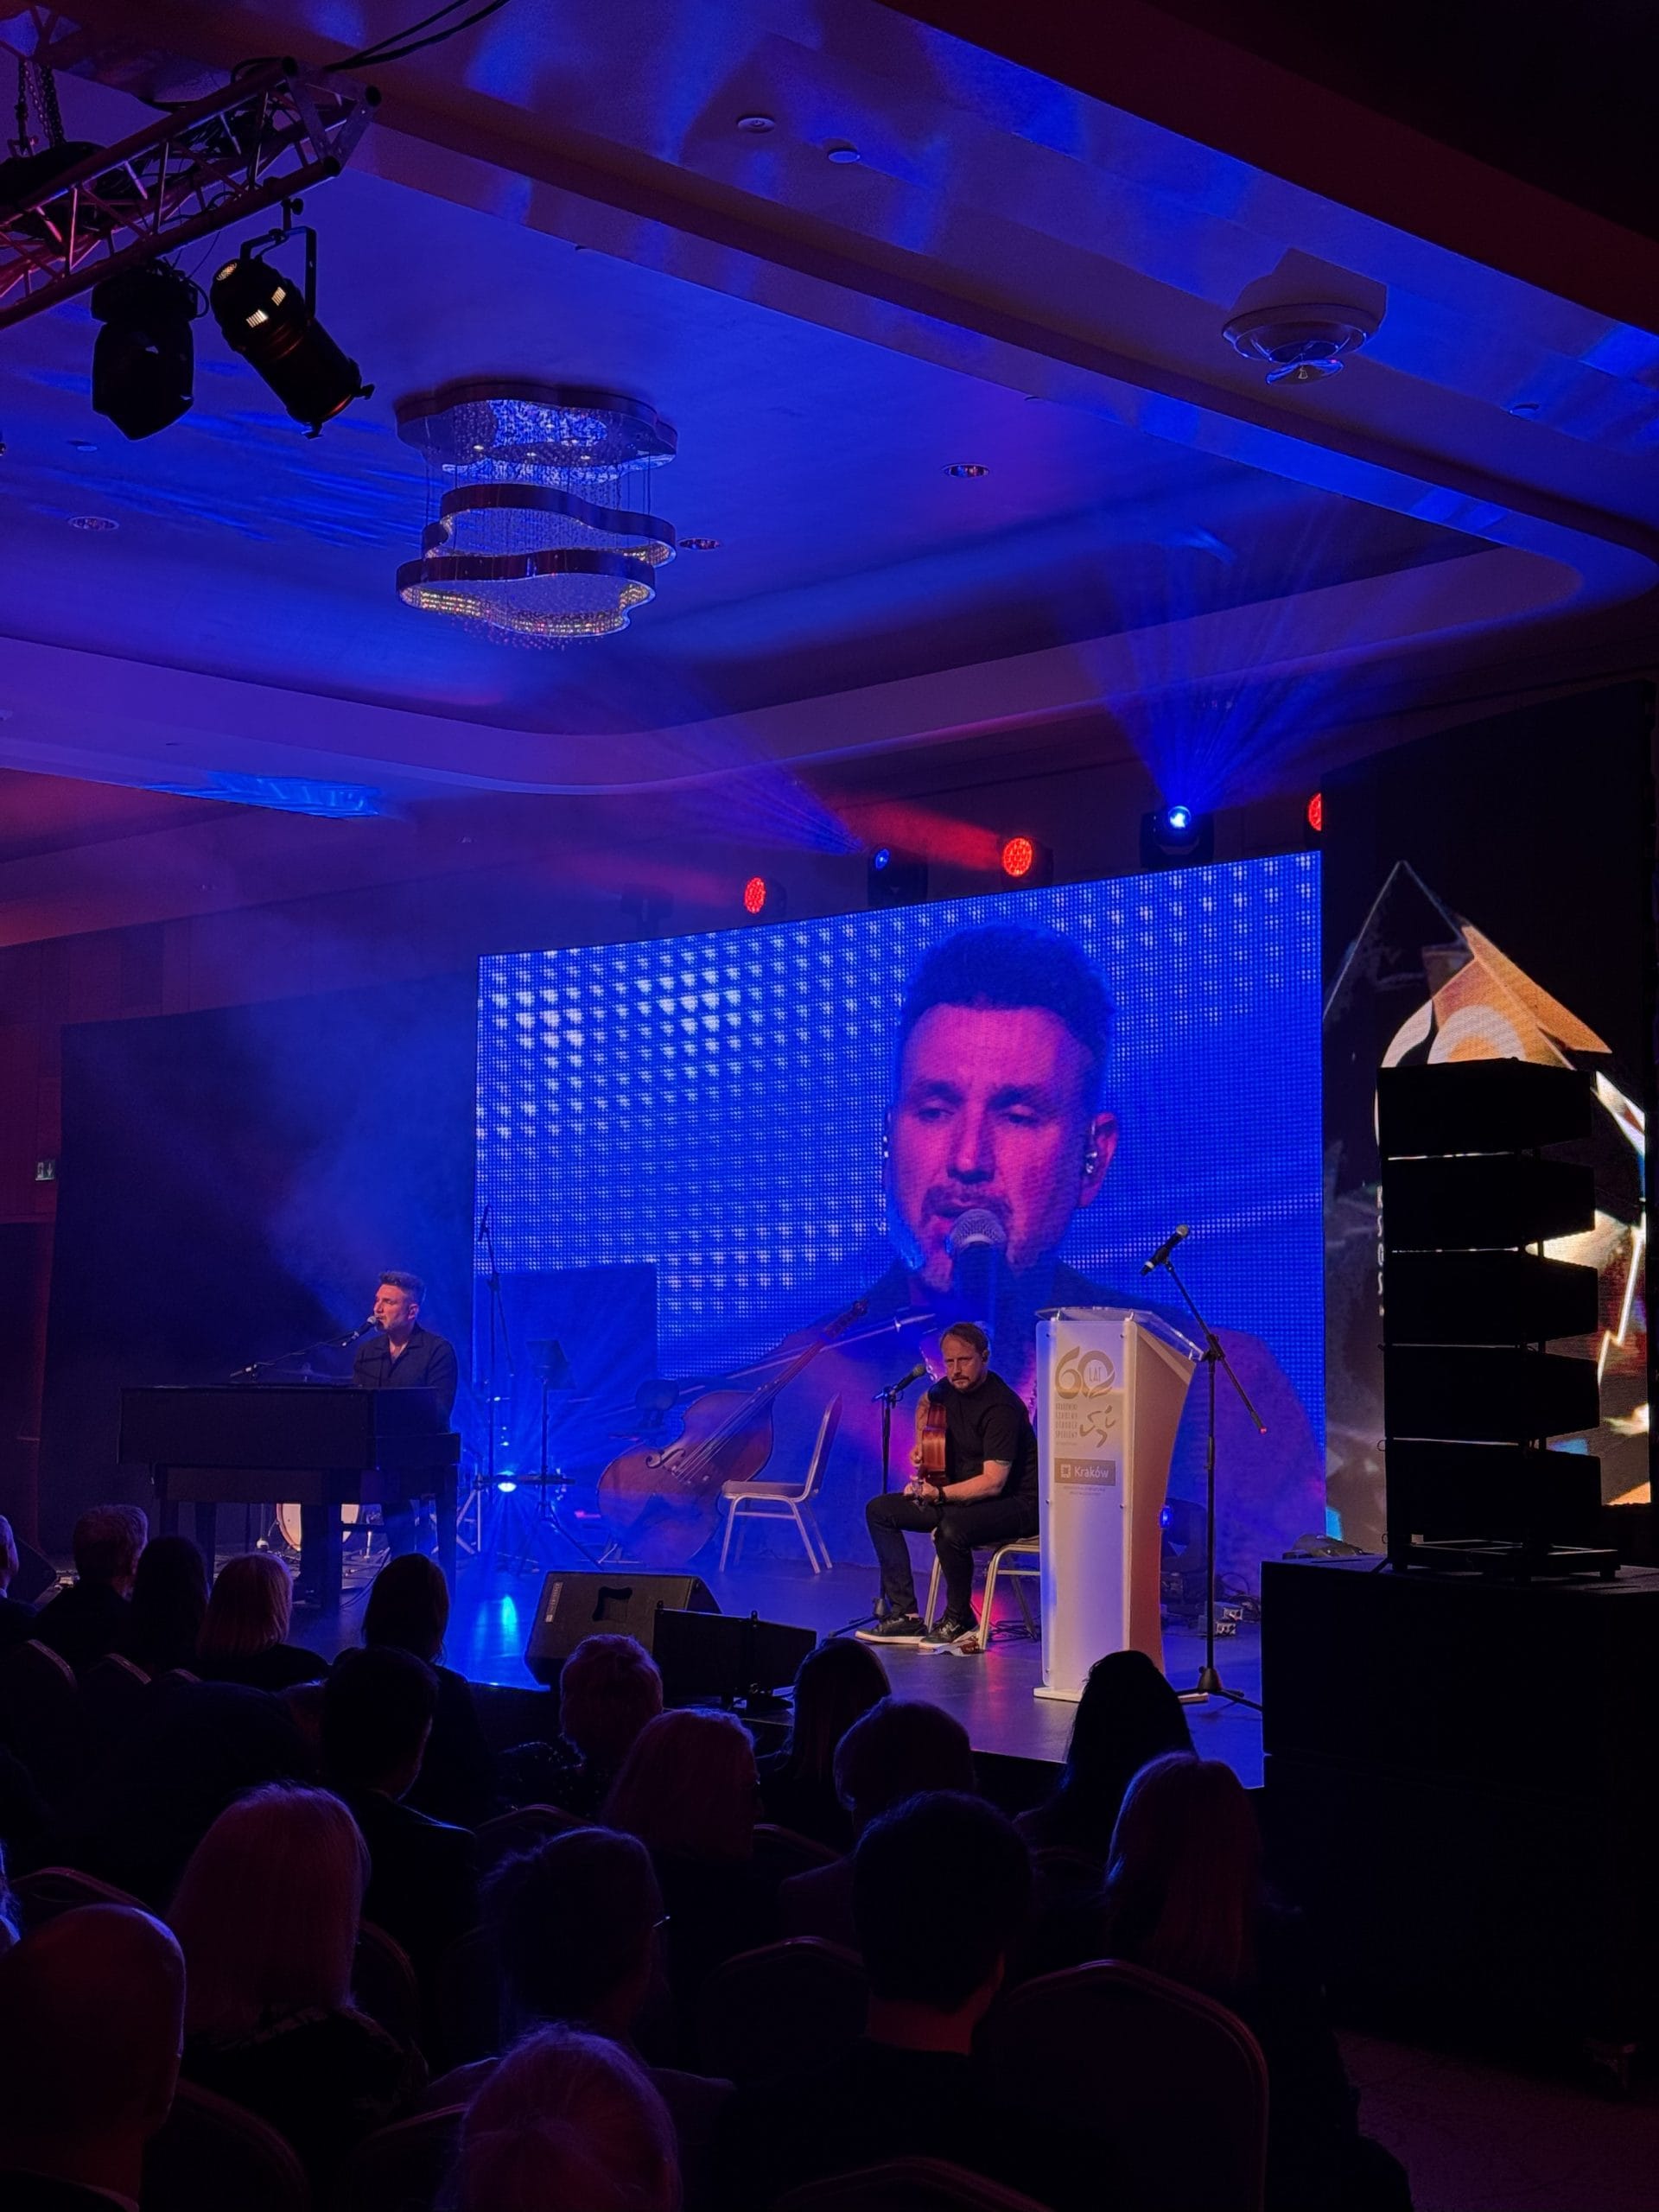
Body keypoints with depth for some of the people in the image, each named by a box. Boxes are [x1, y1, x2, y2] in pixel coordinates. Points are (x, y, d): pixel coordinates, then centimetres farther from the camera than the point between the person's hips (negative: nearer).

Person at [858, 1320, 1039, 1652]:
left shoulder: (1000, 1408, -25)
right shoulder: (952, 1388, 2)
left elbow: (993, 1483, -30)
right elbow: (925, 1402, 29)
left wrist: (938, 1494, -34)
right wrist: (921, 1443, 13)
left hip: (1015, 1503, -9)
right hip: (962, 1497, 9)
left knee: (951, 1529, -39)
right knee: (880, 1510, 3)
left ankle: (959, 1620, -12)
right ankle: (905, 1616, -1)